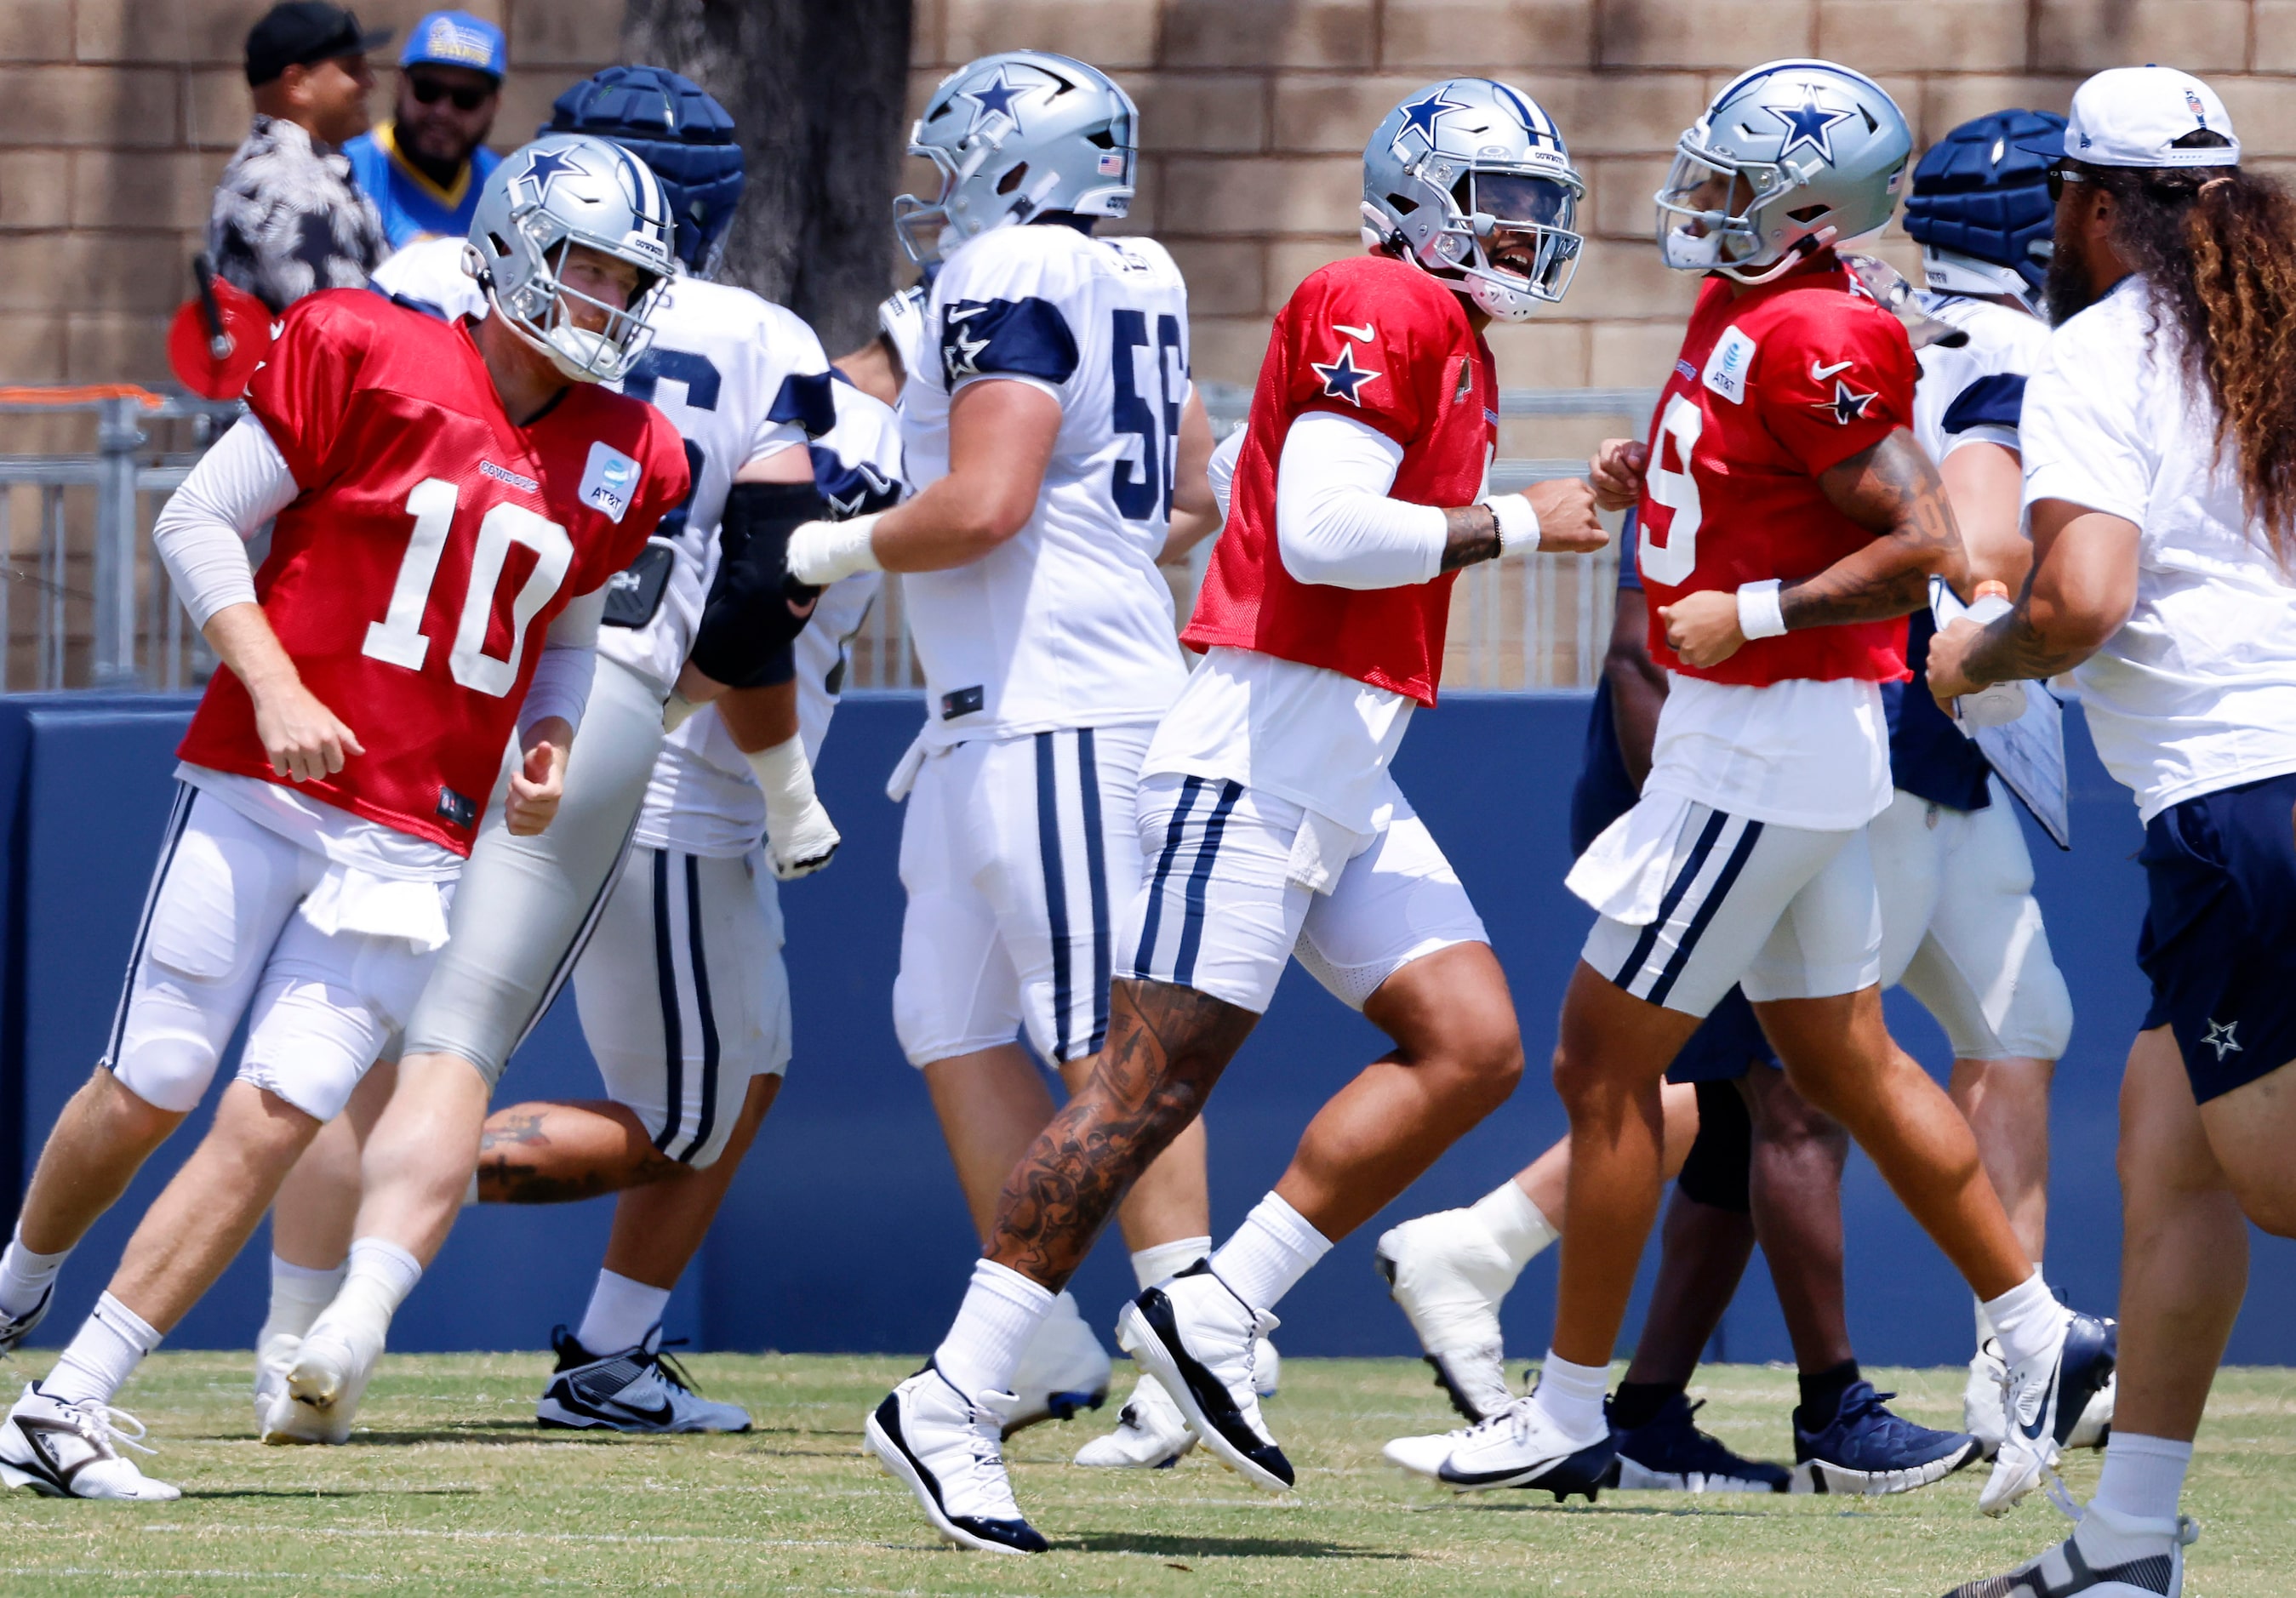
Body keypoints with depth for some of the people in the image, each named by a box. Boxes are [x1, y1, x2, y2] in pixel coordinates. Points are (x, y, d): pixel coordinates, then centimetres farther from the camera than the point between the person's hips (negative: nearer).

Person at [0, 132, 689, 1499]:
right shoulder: (365, 355, -6)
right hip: (261, 790, -3)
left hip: (414, 844, 3)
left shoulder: (627, 464, 8)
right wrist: (275, 689, -14)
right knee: (148, 1090, 0)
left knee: (275, 1118, -8)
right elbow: (199, 521, -3)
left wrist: (551, 746, 3)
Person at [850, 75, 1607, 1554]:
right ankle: (952, 1406, -6)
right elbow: (1320, 533, -22)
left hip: (1347, 776, 10)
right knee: (1150, 1085, -10)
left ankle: (1217, 1315, 2)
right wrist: (1516, 526, -13)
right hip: (1264, 747, -10)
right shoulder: (1382, 309, -10)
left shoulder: (1448, 343, 21)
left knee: (1473, 1047, 0)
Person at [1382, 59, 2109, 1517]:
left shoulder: (1812, 344, -21)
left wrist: (1752, 611, -22)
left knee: (1606, 1066, -3)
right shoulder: (1742, 309, 10)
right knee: (1847, 1064, 15)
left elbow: (1924, 546, -24)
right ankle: (2042, 1340, 19)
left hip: (1769, 741, -10)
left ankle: (1568, 1418, 4)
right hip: (1769, 736, 10)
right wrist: (1655, 486, 6)